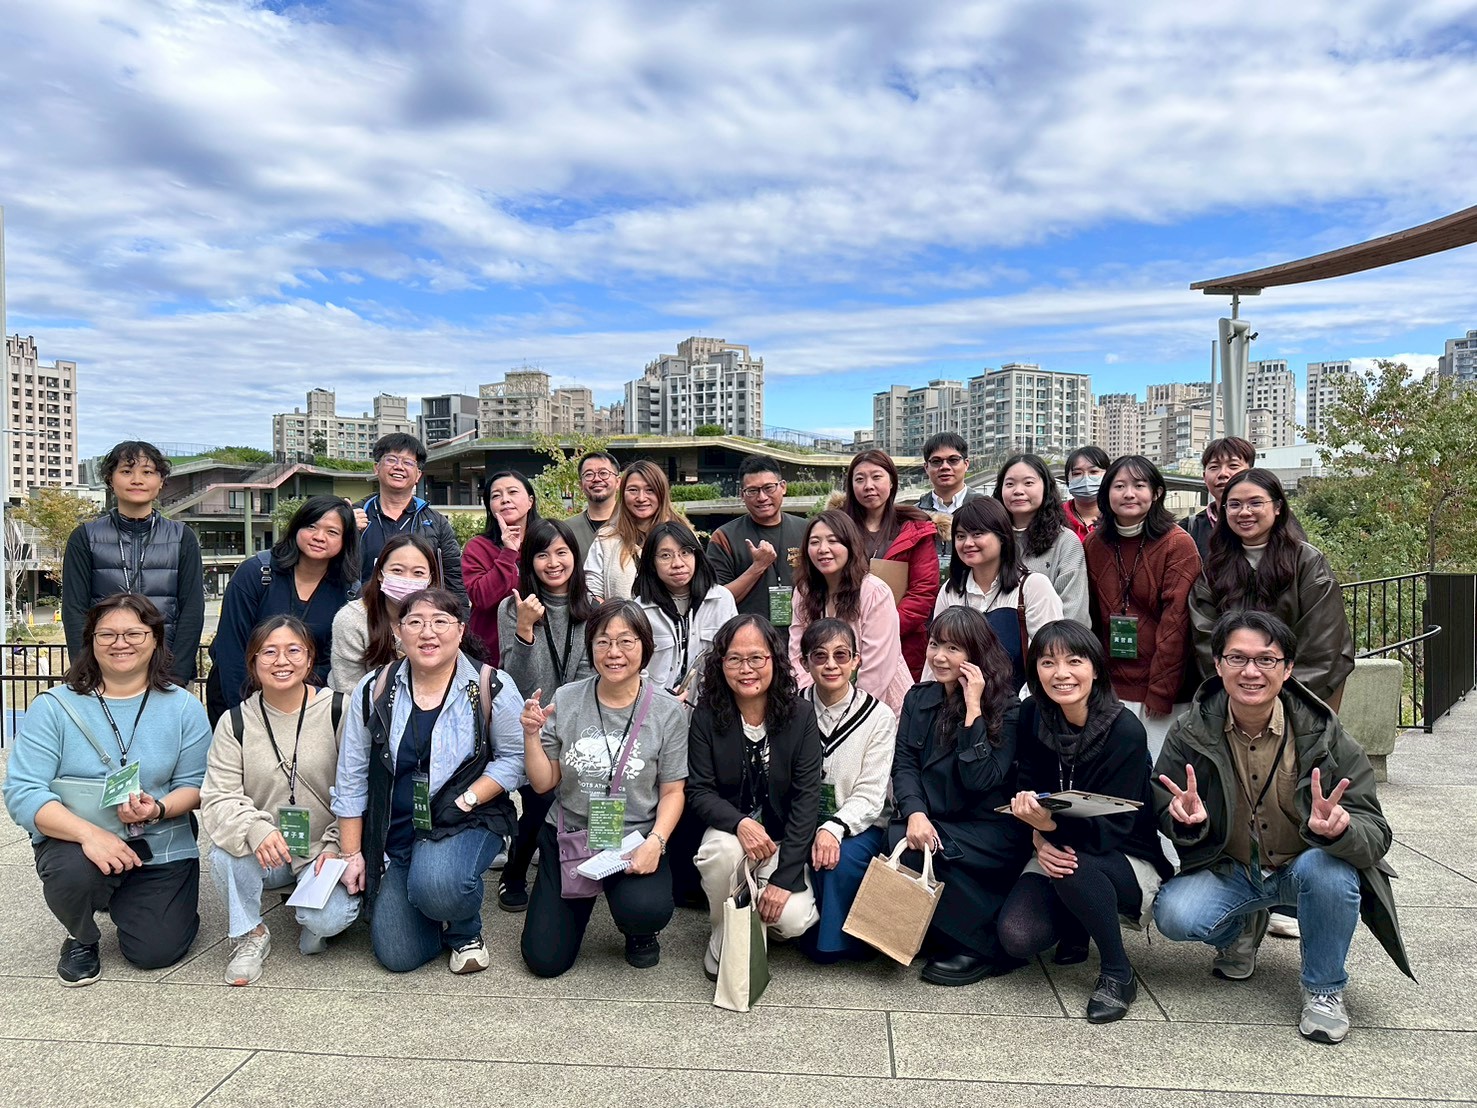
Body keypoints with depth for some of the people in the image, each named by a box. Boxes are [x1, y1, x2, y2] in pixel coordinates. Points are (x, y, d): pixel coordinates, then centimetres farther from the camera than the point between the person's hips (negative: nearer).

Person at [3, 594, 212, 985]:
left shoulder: (183, 707, -1)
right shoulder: (53, 707, -5)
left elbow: (195, 784, -1)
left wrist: (158, 809, -25)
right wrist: (88, 833, -27)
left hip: (162, 849, 1)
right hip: (76, 841, -1)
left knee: (156, 951, -8)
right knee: (73, 873, -34)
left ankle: (126, 901, 29)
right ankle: (82, 939, 3)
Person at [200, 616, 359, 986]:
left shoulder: (339, 710, -7)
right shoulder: (236, 722, 1)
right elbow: (217, 799, -8)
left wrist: (336, 847, -14)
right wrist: (255, 829, -28)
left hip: (323, 849, -2)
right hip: (262, 856, 3)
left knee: (328, 919, -27)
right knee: (225, 852, -29)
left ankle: (314, 919, 12)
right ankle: (249, 934, -2)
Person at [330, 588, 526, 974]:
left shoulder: (491, 688, -9)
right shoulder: (375, 689, -2)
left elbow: (514, 757, -5)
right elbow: (351, 778, 3)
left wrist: (467, 800, -18)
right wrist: (352, 854, 2)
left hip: (466, 822, -3)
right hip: (392, 834, 3)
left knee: (436, 886, -35)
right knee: (398, 957, -3)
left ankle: (466, 932, 2)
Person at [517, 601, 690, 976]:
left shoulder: (668, 711, -7)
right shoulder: (566, 701, -3)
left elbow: (672, 791, -3)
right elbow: (544, 783, 2)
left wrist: (655, 842, -19)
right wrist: (531, 735, -14)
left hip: (635, 839, -2)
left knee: (647, 912, -32)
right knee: (544, 960, -1)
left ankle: (640, 931, 9)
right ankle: (582, 898, 33)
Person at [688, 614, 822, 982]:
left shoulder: (800, 714, -10)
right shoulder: (707, 716, -8)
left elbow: (806, 797, -12)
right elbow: (698, 790, -9)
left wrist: (784, 878, -18)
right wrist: (740, 822, -31)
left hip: (782, 840, 0)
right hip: (729, 829, 0)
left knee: (792, 920, -23)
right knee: (724, 851, -34)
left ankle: (763, 916, 15)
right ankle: (723, 939, -5)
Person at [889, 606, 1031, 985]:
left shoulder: (1005, 707, -8)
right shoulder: (918, 699, 7)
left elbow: (979, 779, -19)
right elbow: (904, 765, -2)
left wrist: (973, 708, -22)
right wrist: (915, 813, -21)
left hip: (994, 830, -4)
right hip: (934, 822, 4)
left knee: (919, 851, -28)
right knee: (899, 839, -27)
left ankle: (984, 948, -8)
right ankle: (941, 938, -3)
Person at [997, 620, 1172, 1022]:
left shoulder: (1125, 731, -22)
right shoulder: (1031, 718, -9)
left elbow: (1110, 828, -24)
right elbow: (1026, 793, -4)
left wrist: (1051, 823, -42)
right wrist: (1040, 841, -25)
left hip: (1129, 860, -4)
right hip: (1057, 853, 4)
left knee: (1075, 861, -37)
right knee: (1018, 937, -21)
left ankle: (1118, 974, -10)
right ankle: (1075, 927, 16)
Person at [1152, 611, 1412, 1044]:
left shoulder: (1323, 733, -16)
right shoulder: (1191, 732, -12)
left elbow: (1376, 836, -19)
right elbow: (1166, 818, -5)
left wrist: (1337, 828, -43)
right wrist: (1187, 821, -31)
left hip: (1302, 868, -1)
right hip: (1227, 871, 1)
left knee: (1328, 867, -34)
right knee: (1174, 915, -26)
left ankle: (1324, 987, -5)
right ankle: (1241, 929, 14)